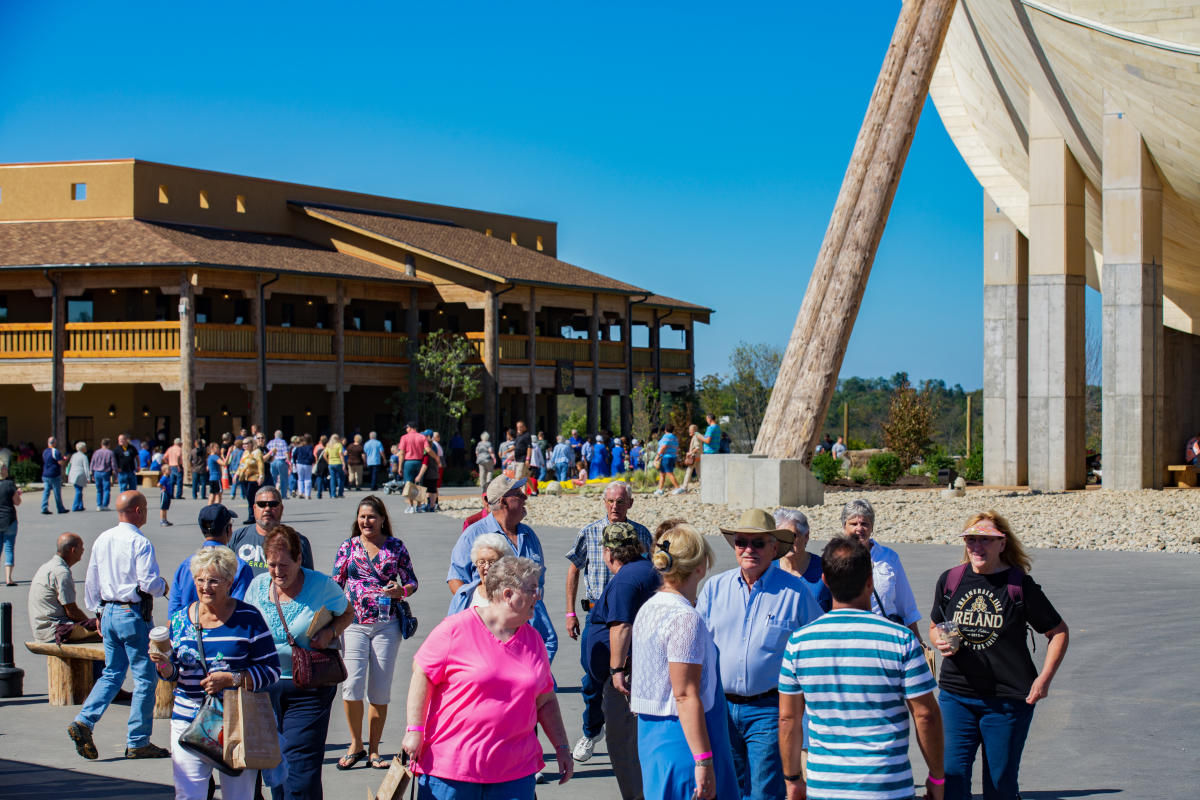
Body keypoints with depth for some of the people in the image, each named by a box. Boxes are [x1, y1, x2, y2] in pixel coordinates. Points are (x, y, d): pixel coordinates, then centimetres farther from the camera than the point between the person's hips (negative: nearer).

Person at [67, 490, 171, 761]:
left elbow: (91, 581, 13)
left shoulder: (102, 540, 7)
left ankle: (84, 721, -1)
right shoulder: (140, 543, -16)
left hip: (108, 613, 7)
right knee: (145, 678, 3)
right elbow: (149, 583, -20)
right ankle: (138, 743, 6)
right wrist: (163, 587, 2)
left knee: (112, 673, 16)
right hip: (133, 615, -7)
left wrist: (97, 613, 22)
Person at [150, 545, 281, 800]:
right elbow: (172, 673, 14)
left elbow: (272, 671, -5)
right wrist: (163, 665, -8)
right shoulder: (181, 619, 7)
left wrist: (231, 679, -16)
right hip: (188, 720, 2)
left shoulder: (248, 618, -4)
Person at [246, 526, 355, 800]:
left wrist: (330, 633, -11)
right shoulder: (258, 586, 2)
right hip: (266, 684, 4)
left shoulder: (321, 585, -8)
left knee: (300, 760, -9)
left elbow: (347, 613, 9)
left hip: (308, 687, -4)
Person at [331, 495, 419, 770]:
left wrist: (400, 591, -11)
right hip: (354, 623, 0)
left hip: (387, 624, 0)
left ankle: (374, 750, 16)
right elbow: (335, 585, 10)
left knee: (380, 691, 2)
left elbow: (412, 581, 11)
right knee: (352, 685, -13)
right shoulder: (348, 547, 8)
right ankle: (355, 745, 5)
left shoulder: (396, 547, 6)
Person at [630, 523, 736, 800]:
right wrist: (704, 761, -20)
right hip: (682, 737, -9)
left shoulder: (648, 609, 10)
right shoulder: (686, 618, -17)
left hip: (650, 733, 9)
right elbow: (685, 696, -21)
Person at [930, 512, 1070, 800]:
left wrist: (1044, 678, -7)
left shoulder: (1020, 585, -5)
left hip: (1008, 699, -2)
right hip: (956, 695, 3)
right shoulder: (950, 580, 4)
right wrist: (940, 641, -4)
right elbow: (934, 625, 19)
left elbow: (1059, 632, 3)